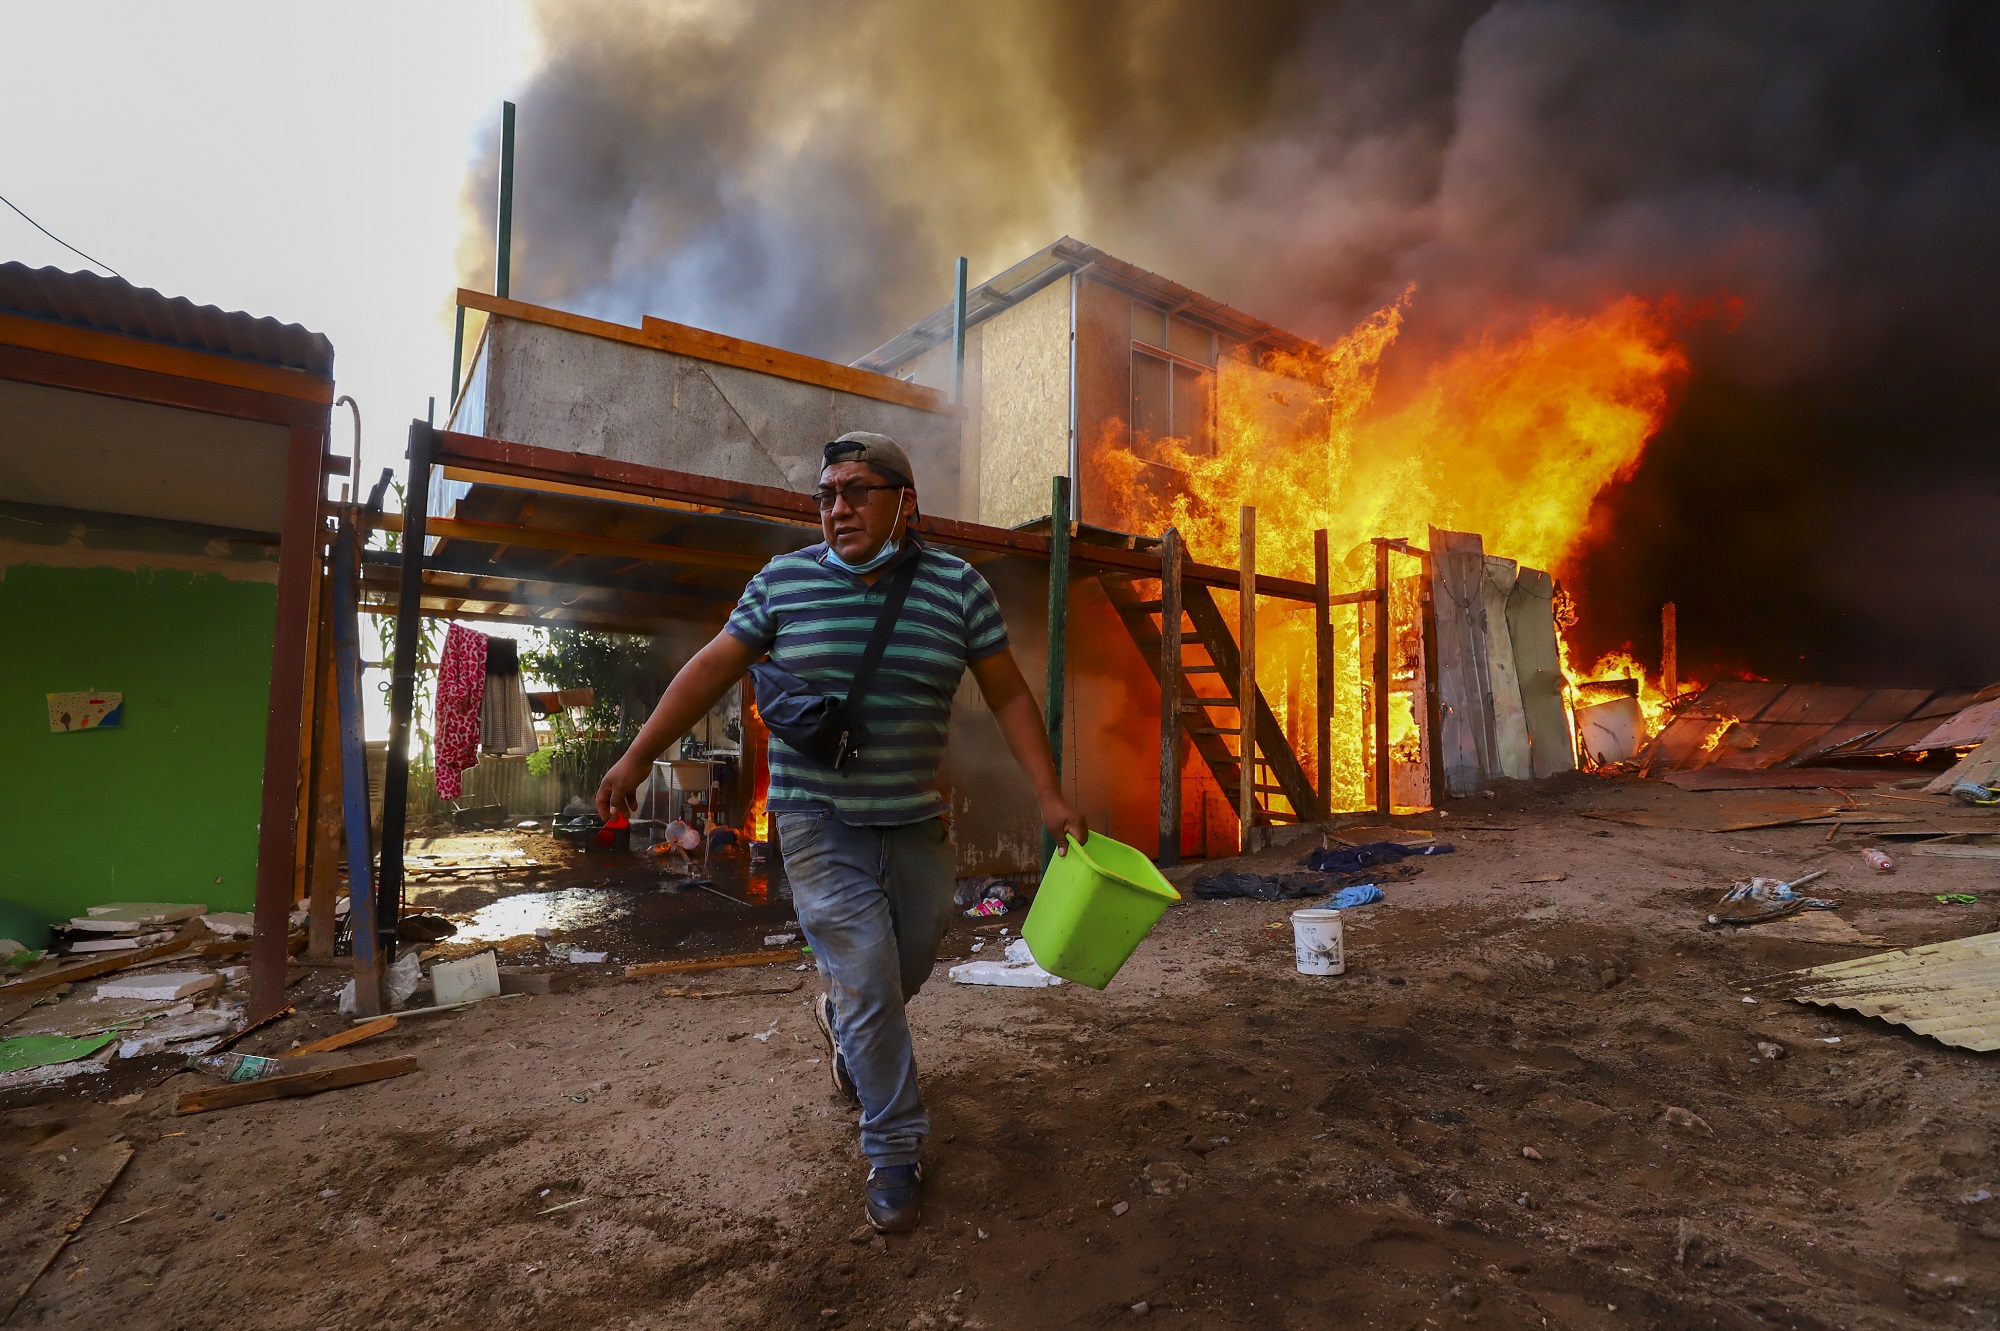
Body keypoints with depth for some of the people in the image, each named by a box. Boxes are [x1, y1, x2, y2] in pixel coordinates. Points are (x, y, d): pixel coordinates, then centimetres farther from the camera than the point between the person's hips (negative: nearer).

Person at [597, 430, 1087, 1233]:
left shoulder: (959, 587, -4)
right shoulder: (783, 580, -3)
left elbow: (1008, 695, -1)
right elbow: (713, 667, 3)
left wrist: (1050, 795, -5)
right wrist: (639, 755, 3)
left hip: (916, 823, 2)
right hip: (820, 825, -2)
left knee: (908, 972, 18)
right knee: (870, 987, -3)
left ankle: (838, 1017, 53)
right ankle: (895, 1152, 19)